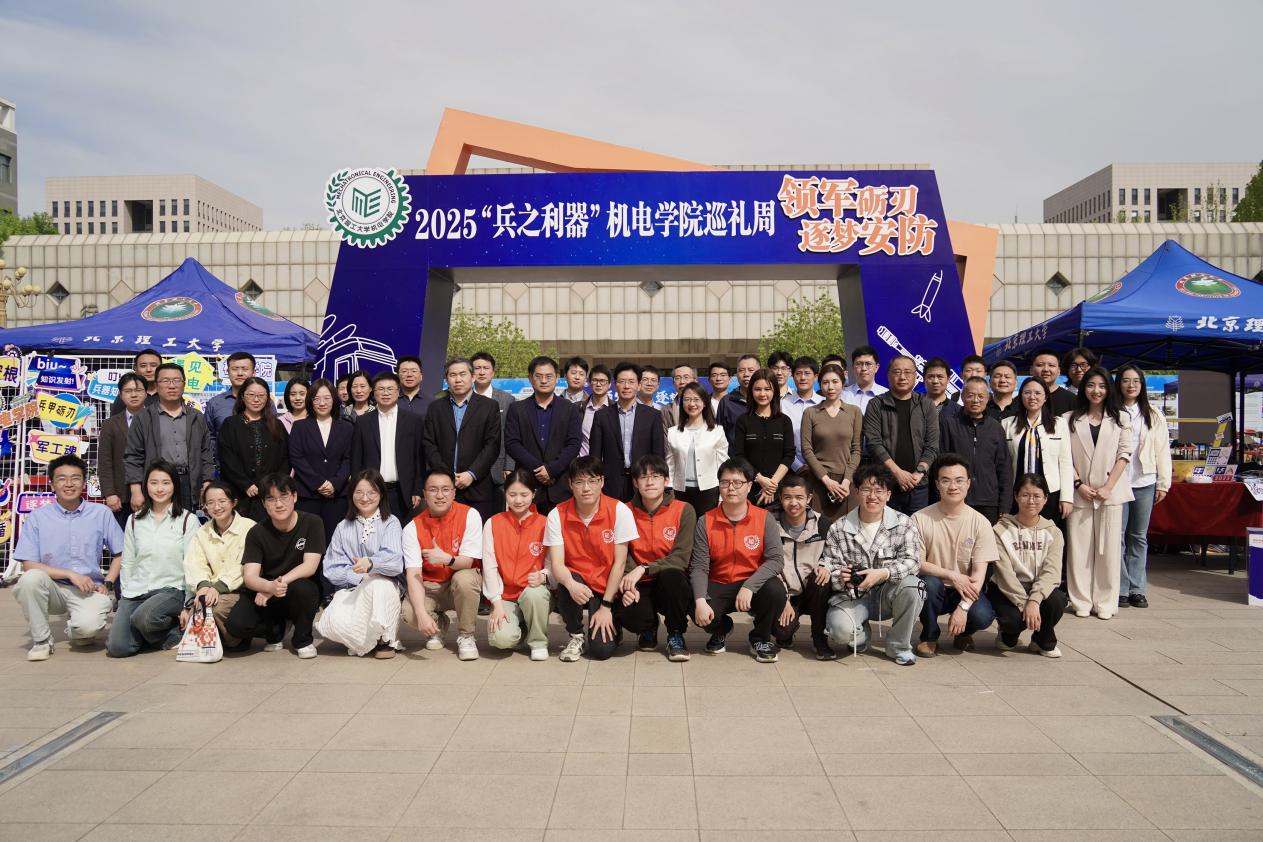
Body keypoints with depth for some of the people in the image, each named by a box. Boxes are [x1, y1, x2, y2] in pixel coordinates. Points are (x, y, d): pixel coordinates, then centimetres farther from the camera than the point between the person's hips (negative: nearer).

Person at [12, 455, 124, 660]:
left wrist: (107, 583, -5)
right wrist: (70, 574, -14)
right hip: (53, 589, 1)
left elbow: (119, 553, 8)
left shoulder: (101, 514, 1)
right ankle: (41, 640, -10)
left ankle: (75, 630, 10)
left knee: (88, 625, -31)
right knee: (31, 578, -32)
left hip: (89, 589, -1)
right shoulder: (37, 518, -1)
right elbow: (29, 565, -5)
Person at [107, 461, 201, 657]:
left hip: (170, 589, -3)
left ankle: (174, 633, -4)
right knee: (117, 647, -16)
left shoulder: (188, 520, 0)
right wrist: (125, 596, 5)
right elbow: (127, 563, 15)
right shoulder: (134, 521, 12)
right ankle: (148, 633, 15)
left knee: (143, 617, -34)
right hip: (135, 591, 4)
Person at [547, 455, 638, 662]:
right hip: (576, 584, 1)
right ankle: (576, 635, -4)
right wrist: (571, 584, -36)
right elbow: (556, 564, -14)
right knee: (566, 584, -34)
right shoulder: (557, 515, -10)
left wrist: (606, 606, -12)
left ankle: (610, 626, 19)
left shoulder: (620, 511, -13)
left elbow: (619, 563, -11)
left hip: (607, 588, -1)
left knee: (601, 649, -18)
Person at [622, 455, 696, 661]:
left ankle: (676, 635, -9)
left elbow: (681, 558, -15)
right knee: (627, 614, -31)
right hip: (640, 585, 1)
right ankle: (649, 627, 10)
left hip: (671, 582, -1)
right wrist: (628, 584, -22)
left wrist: (643, 569, -26)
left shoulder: (684, 510, -8)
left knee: (671, 575, -36)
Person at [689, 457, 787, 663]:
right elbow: (699, 567, -9)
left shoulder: (765, 519, -7)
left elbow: (776, 559, -15)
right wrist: (700, 601, -25)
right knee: (699, 613, -30)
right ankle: (721, 629, 12)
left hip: (753, 586, 0)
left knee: (775, 590, -33)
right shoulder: (706, 522, -5)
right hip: (718, 587, 0)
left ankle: (760, 638, 0)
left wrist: (749, 586, -28)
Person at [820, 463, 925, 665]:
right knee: (840, 629, -31)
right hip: (851, 596, -1)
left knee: (911, 585, -32)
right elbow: (828, 566, -3)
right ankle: (860, 633, 12)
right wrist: (840, 576, -27)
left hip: (887, 592, 1)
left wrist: (882, 573, -29)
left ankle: (899, 647, -8)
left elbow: (912, 560, -13)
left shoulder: (903, 524, -3)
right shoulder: (838, 529, -2)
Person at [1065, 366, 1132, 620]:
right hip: (1080, 492, 0)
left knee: (1109, 547, 0)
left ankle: (1105, 603, 7)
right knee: (1079, 546, -1)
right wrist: (1079, 484, -9)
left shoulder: (1120, 419, 9)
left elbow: (1124, 454, 2)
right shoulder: (1072, 420, 9)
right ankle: (1081, 601, 5)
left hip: (1110, 491, 0)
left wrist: (1108, 486, -8)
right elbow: (1066, 456, 4)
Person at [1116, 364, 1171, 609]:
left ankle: (1137, 589, 14)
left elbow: (1162, 451, 9)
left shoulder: (1153, 416, 9)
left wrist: (1163, 483, 3)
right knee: (1117, 536, -2)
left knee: (1139, 537, 8)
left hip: (1145, 483, 2)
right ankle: (1120, 589, 4)